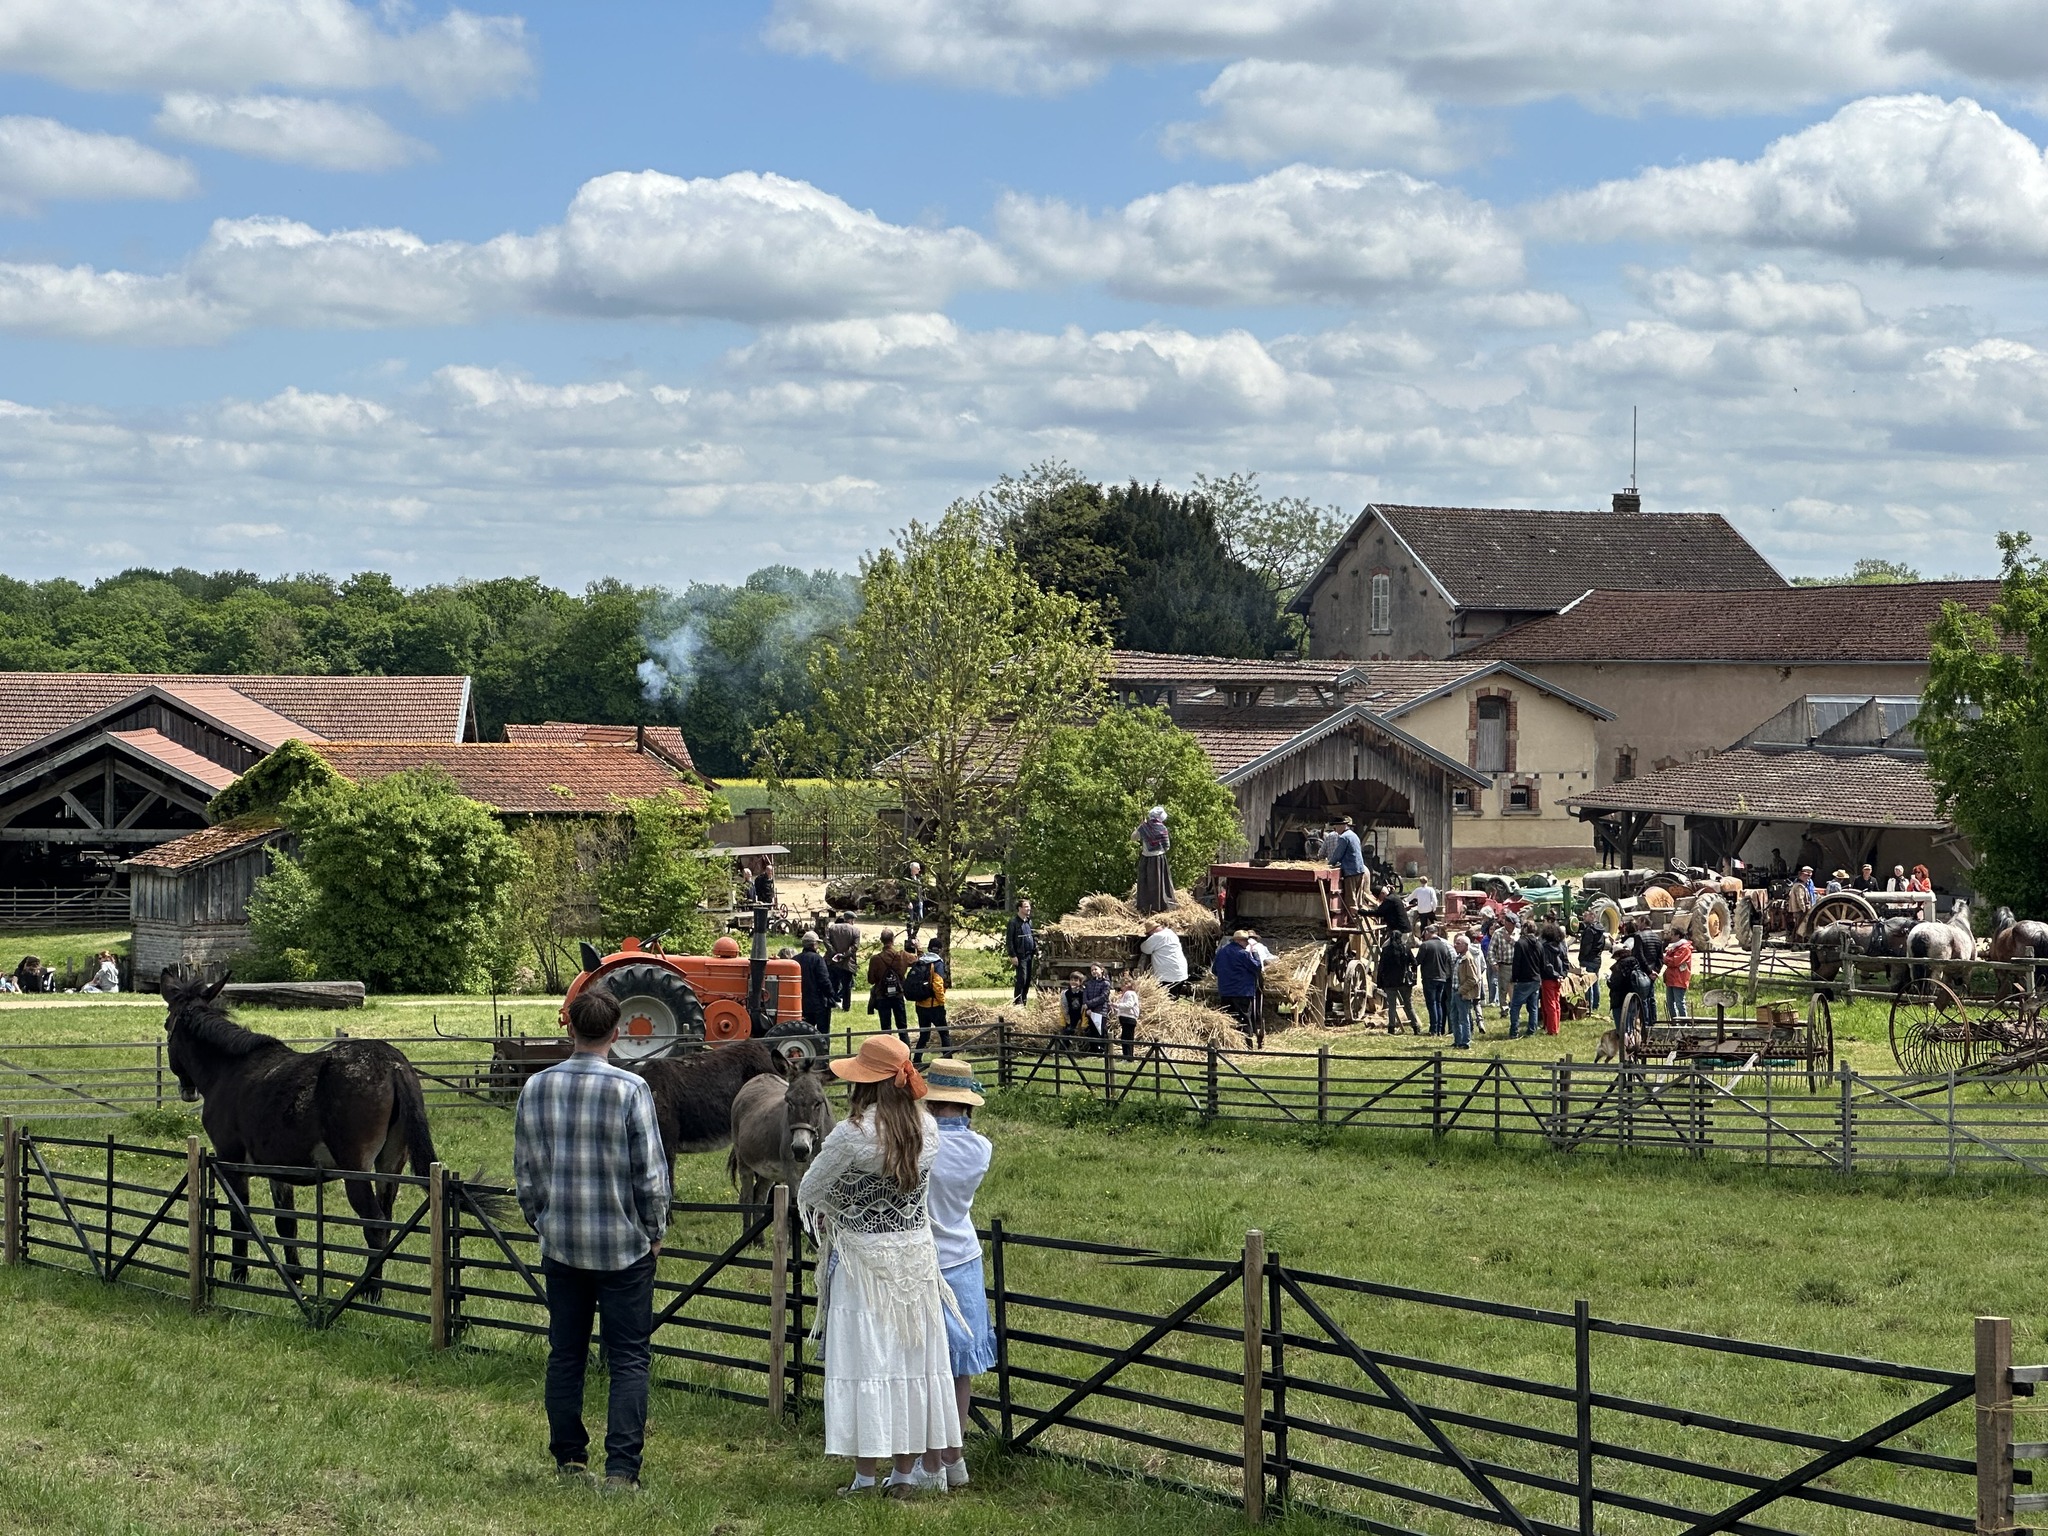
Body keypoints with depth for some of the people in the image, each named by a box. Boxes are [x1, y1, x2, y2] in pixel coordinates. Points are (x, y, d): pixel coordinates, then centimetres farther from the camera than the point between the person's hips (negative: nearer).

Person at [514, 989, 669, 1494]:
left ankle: (569, 1459, 19)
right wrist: (655, 1231, 4)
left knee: (565, 1355, 14)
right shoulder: (631, 1090, -13)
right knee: (628, 1360, 2)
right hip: (624, 1246, -4)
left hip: (560, 1245, 4)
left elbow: (525, 1170, 6)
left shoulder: (536, 1088, -1)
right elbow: (651, 1173, -11)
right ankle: (621, 1468, -4)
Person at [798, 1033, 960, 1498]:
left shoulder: (853, 1133, -17)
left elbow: (808, 1192, -6)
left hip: (864, 1260, -5)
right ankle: (905, 1473, 16)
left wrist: (842, 1208, 13)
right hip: (918, 1255, 5)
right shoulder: (928, 1129, -1)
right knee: (912, 1359, 10)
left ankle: (864, 1477, 4)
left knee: (864, 1360, 1)